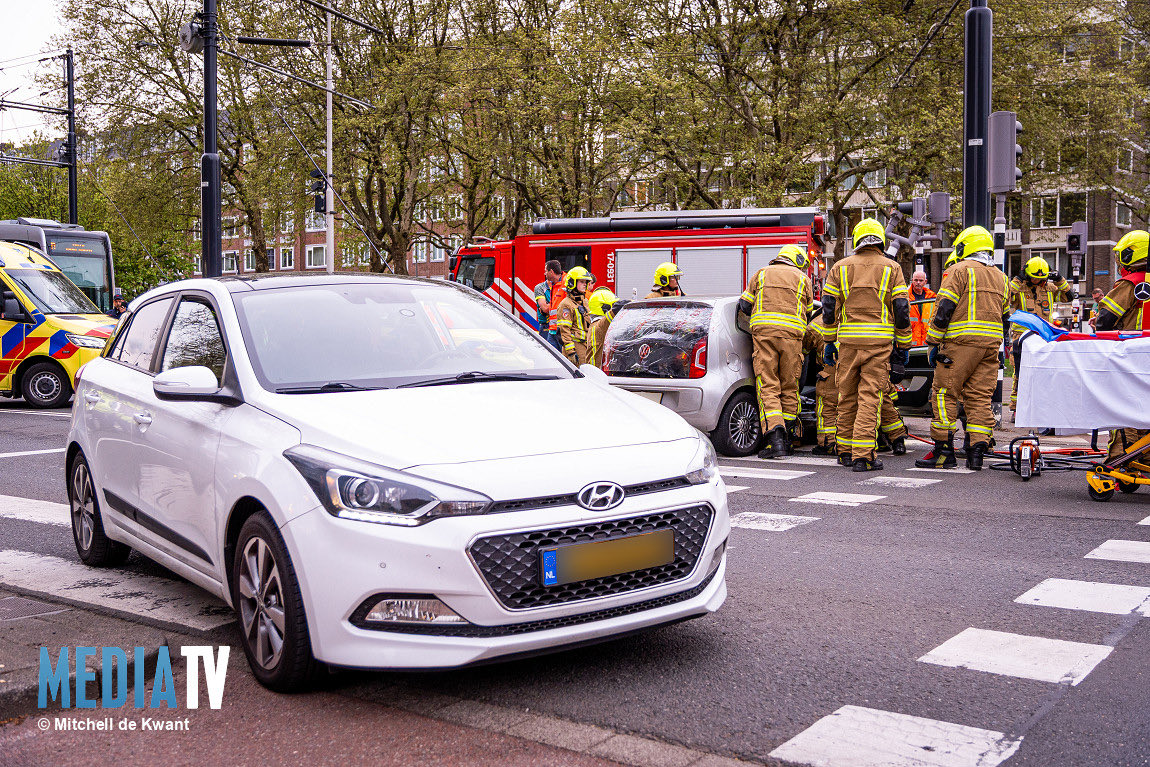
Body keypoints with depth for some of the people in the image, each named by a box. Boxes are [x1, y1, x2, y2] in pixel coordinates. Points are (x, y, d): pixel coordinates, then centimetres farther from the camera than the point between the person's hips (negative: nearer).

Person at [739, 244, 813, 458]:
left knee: (767, 386, -5)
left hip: (763, 330, 0)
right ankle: (785, 438, 11)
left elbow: (744, 304, 19)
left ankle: (775, 439, -20)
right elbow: (808, 312, 24)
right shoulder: (802, 279, 17)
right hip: (792, 334, 0)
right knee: (789, 388, 9)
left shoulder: (762, 273, 19)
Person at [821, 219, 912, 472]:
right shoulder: (891, 269, 3)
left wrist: (829, 341, 13)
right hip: (879, 341, -2)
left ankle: (845, 451, 20)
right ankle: (862, 456, -8)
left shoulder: (840, 268, 8)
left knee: (847, 396, 12)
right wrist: (903, 345, 6)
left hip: (848, 340, 2)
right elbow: (901, 310, -1)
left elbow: (829, 308, 6)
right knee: (870, 398, -4)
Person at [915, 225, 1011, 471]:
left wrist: (934, 343, -6)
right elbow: (1005, 317, 22)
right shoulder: (1001, 277, 20)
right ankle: (978, 451, 3)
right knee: (980, 397, 7)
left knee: (944, 395, -2)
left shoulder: (960, 271, -2)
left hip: (961, 342, -7)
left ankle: (944, 451, -5)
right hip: (991, 344, 7)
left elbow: (943, 309, -9)